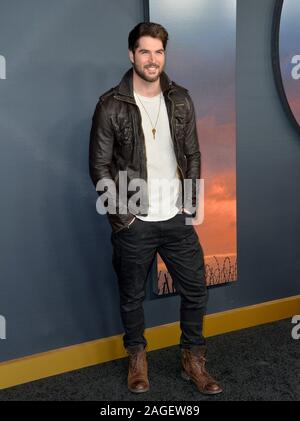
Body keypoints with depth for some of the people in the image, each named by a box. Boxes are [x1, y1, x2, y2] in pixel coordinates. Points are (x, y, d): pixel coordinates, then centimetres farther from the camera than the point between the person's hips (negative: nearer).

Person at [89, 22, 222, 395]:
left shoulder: (181, 99, 3)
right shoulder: (111, 105, -9)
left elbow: (192, 155, 9)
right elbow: (99, 166, -7)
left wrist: (191, 203, 2)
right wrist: (121, 214, -11)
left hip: (177, 219, 3)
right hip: (134, 223, -3)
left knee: (195, 289, 9)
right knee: (132, 295, 13)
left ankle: (193, 360, 29)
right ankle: (137, 357, 36)